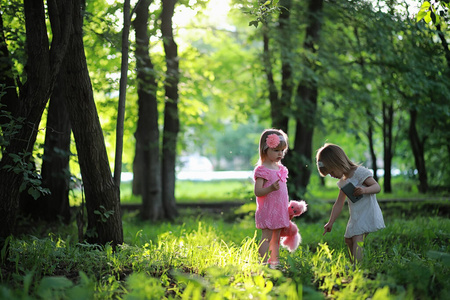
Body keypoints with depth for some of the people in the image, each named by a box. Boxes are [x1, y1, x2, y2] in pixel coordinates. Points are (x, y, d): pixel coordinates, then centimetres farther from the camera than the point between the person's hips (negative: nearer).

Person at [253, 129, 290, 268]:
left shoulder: (281, 169, 12)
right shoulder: (262, 170, -12)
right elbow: (257, 192, -17)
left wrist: (288, 209, 20)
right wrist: (270, 188, -34)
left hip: (280, 211, 7)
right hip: (267, 211, -7)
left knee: (276, 238, 12)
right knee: (266, 238, -5)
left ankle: (275, 262, 19)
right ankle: (264, 263, -2)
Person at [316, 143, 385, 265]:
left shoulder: (359, 172, -11)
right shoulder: (343, 182, 14)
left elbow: (377, 187, -14)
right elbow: (339, 203, 17)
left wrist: (364, 190, -34)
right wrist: (331, 222, 14)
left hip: (368, 213, -9)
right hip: (356, 217, 9)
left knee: (357, 238, -23)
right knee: (348, 239, 12)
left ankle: (356, 266, -34)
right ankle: (353, 264, 20)